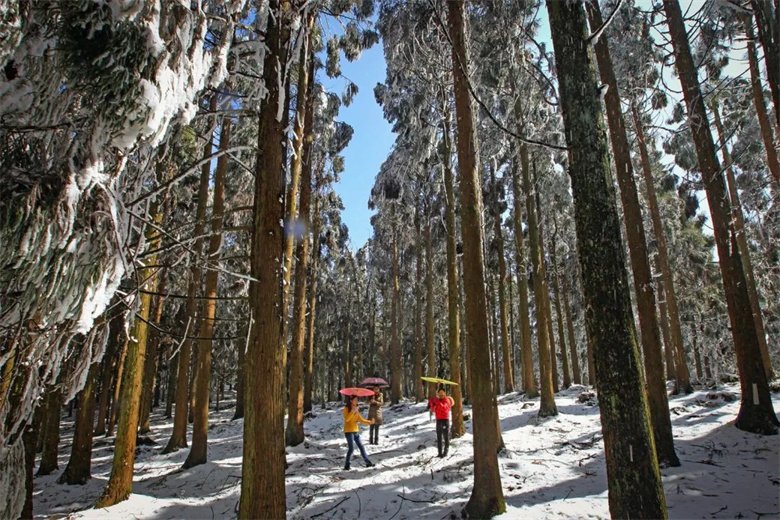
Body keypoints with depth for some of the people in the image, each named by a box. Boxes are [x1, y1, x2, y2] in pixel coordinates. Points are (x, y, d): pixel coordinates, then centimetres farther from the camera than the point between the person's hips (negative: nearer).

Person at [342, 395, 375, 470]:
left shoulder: (356, 409, 12)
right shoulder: (346, 409, -8)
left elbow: (361, 419, 9)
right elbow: (346, 419, -23)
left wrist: (369, 422, -3)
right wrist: (352, 411, -30)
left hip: (356, 431, 7)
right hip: (349, 431, -7)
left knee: (361, 447, 9)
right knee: (351, 448, -12)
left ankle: (368, 462, 15)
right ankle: (347, 465, 0)